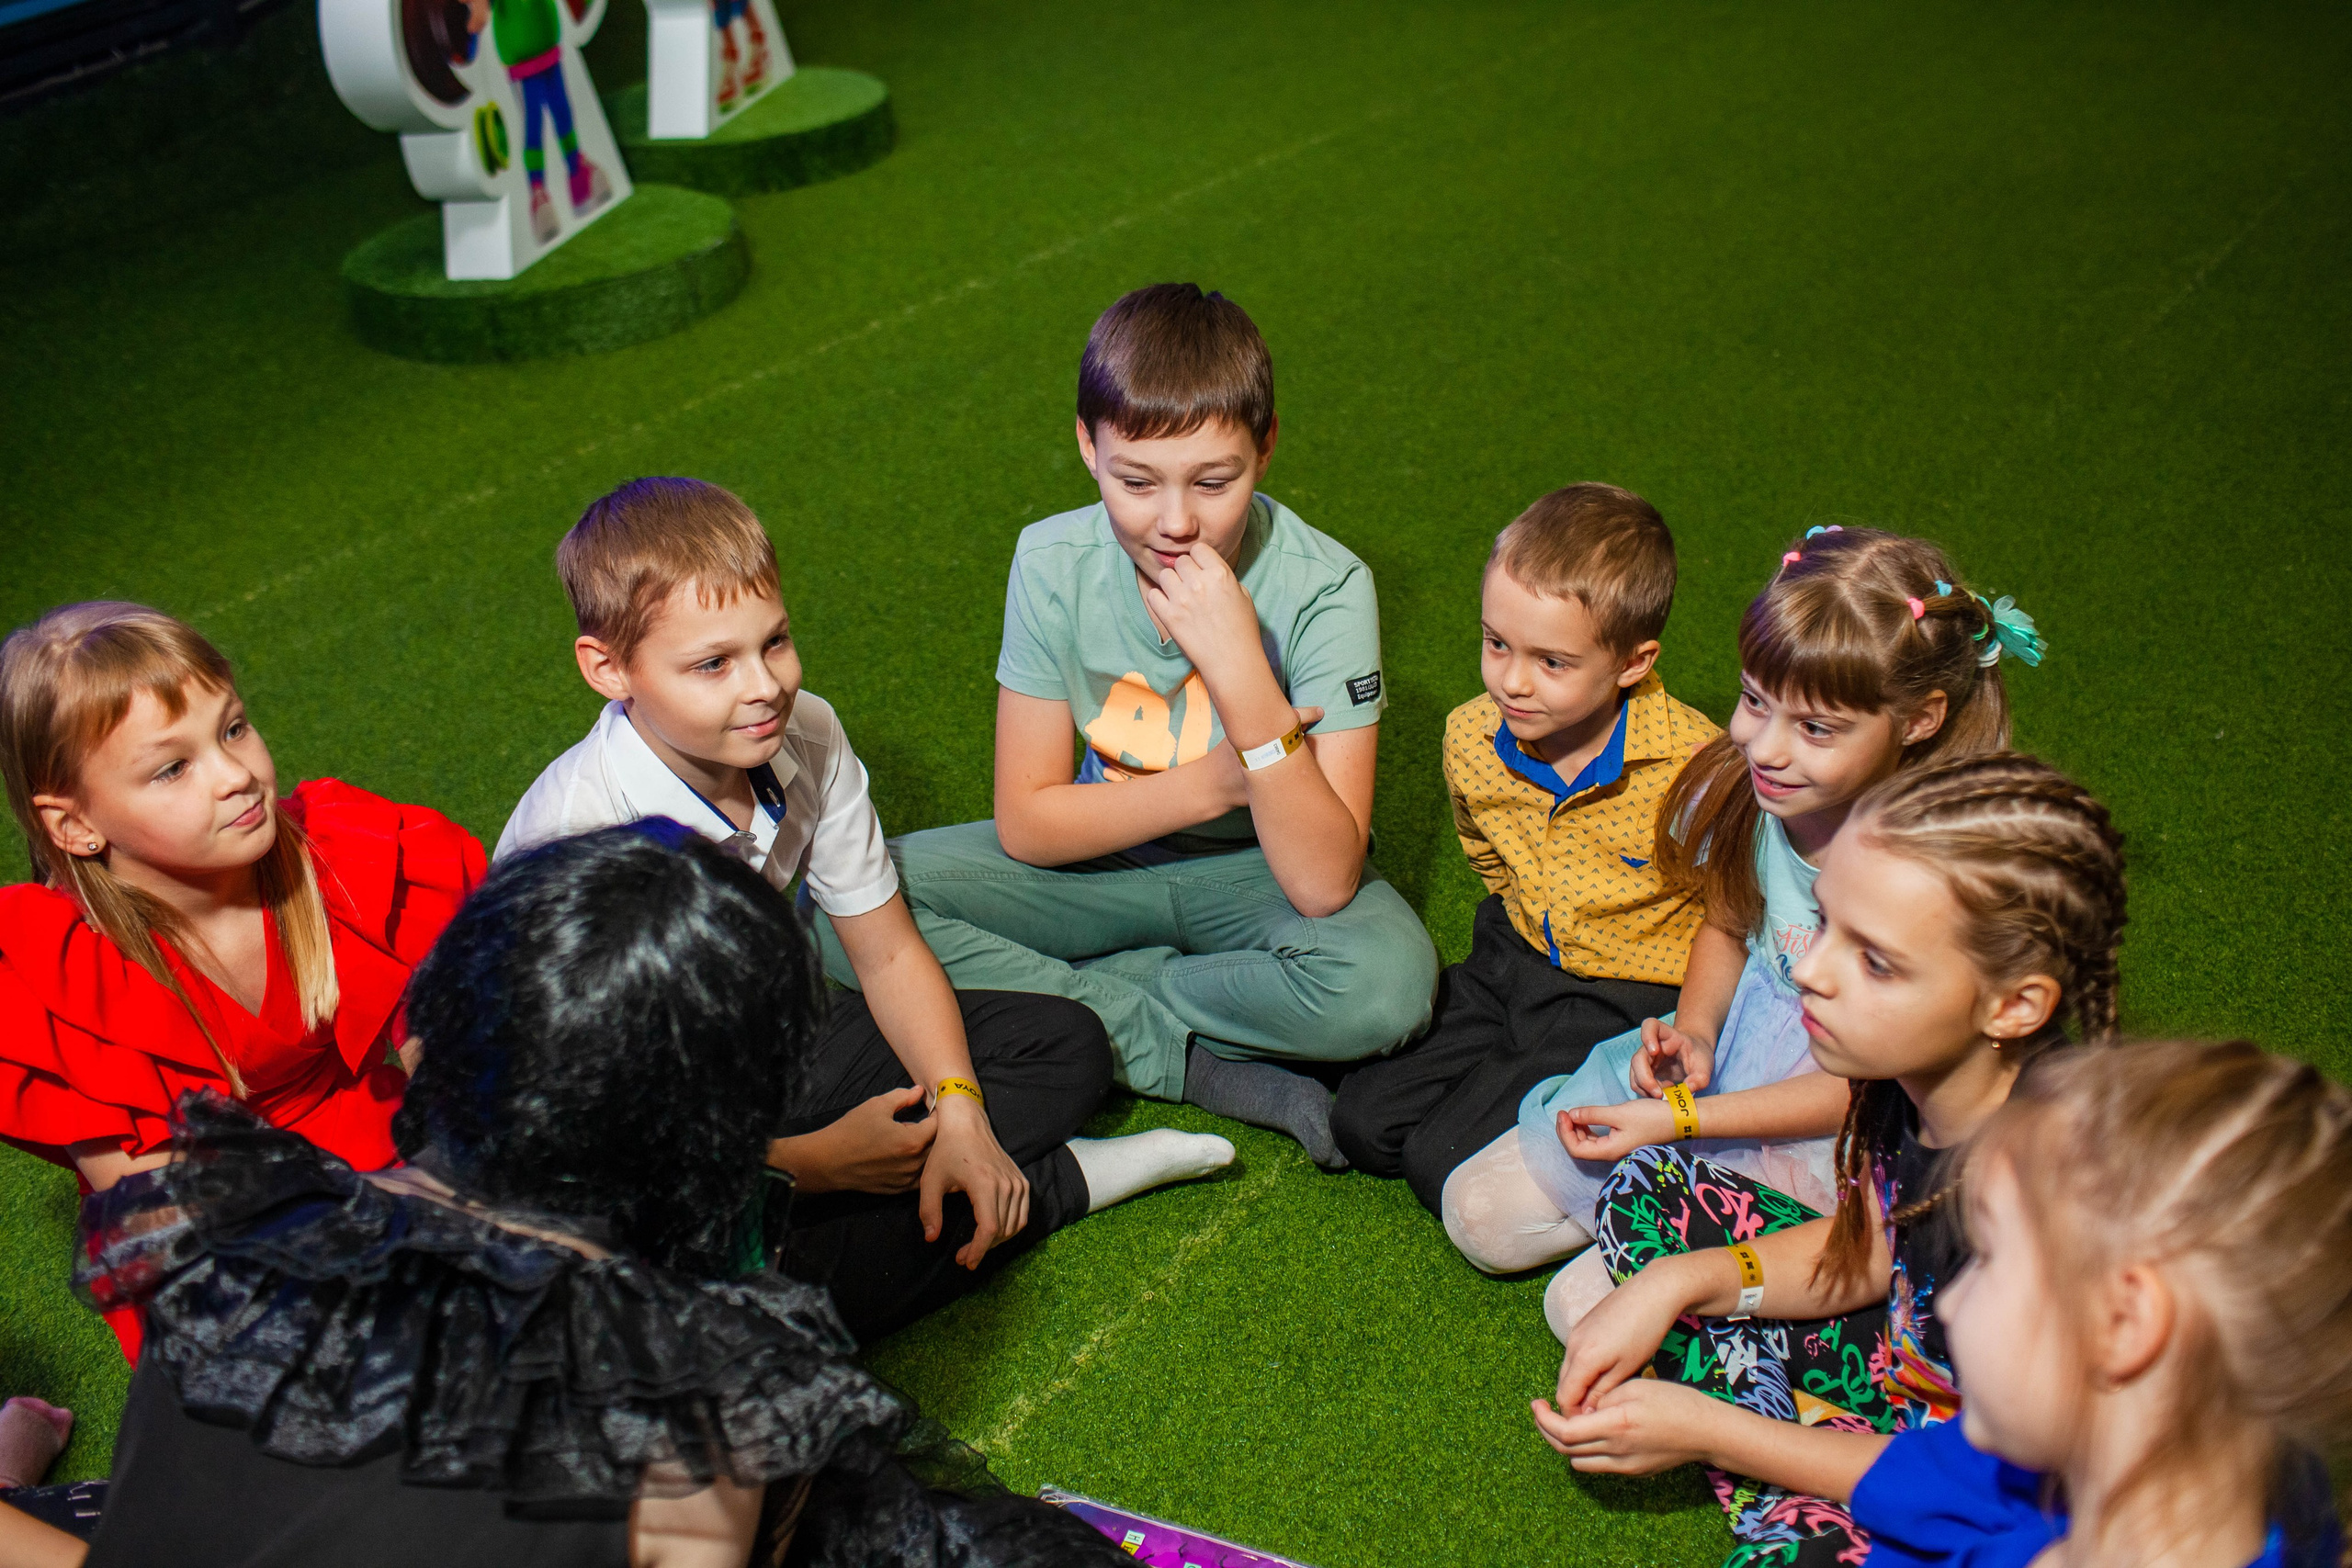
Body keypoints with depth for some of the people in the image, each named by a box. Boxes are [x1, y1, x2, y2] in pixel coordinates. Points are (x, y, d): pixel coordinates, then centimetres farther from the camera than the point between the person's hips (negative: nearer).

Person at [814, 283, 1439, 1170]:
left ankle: (1060, 1002, -13)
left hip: (1261, 870, -3)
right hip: (1101, 858, 3)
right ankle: (1197, 1063, -18)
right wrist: (1218, 782, -23)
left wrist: (1243, 677, -38)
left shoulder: (1324, 587, -23)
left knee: (1386, 980, -36)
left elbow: (1323, 883, -28)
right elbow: (1026, 824, -11)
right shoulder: (1055, 563, -15)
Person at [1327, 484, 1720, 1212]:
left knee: (1447, 1167, -15)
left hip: (1635, 999, -6)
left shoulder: (1696, 767, -27)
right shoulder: (1472, 737, -9)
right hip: (1515, 962, 6)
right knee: (1363, 1122, -1)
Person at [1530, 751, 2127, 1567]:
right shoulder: (1913, 1062, -16)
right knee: (1650, 1186, 5)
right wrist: (1674, 1283, -10)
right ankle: (1787, 1502, 0)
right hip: (1909, 1359, 8)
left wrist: (1708, 1431, -18)